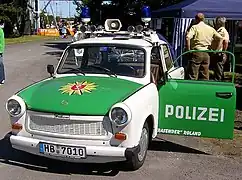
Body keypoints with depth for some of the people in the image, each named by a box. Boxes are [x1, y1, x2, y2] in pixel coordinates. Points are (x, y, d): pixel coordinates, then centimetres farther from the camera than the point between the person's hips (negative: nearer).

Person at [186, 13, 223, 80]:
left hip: (196, 53, -5)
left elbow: (187, 38, -20)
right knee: (205, 77, 11)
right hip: (206, 54, 5)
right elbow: (220, 38, 9)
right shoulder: (210, 29, 11)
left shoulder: (194, 27, -3)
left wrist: (188, 50, -13)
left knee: (192, 76, -1)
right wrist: (216, 50, 10)